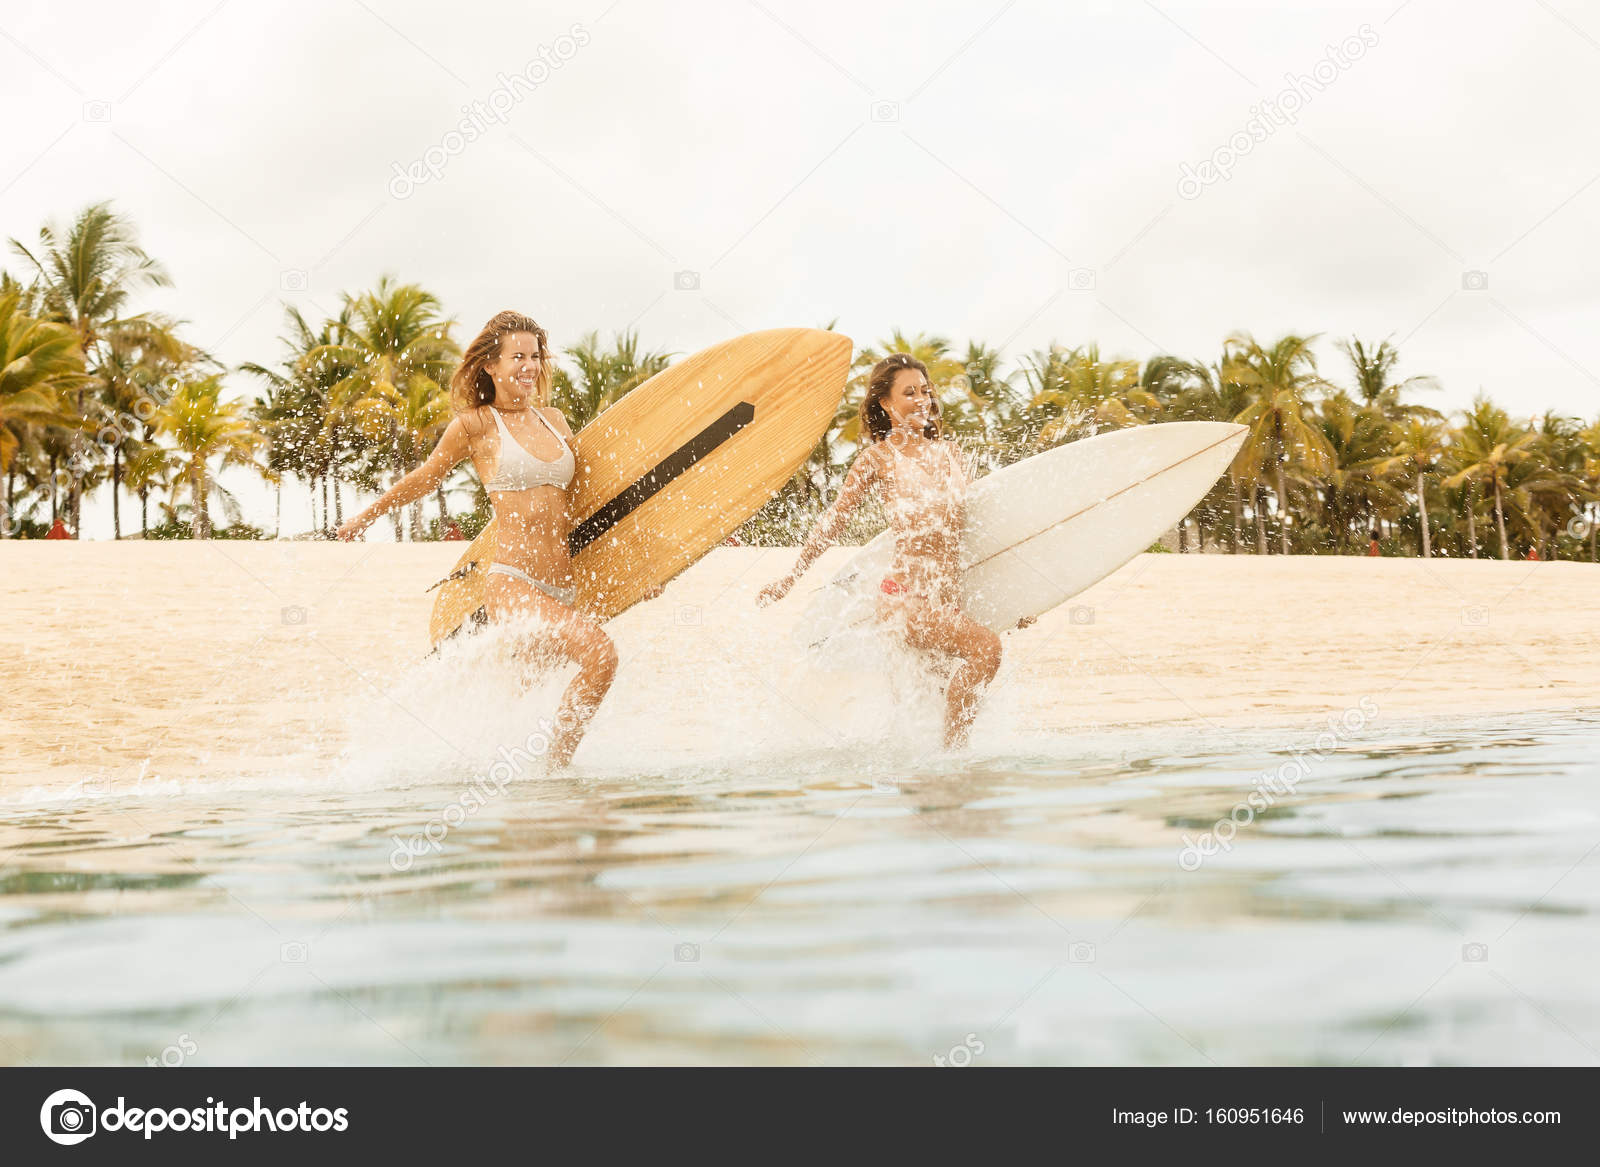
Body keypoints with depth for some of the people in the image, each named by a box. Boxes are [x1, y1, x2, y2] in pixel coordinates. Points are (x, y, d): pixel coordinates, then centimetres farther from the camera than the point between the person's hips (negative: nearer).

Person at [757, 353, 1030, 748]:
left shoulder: (948, 452, 14)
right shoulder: (879, 457, -2)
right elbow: (833, 521, 5)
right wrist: (789, 581, 9)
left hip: (948, 599, 6)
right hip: (903, 596, -6)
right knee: (985, 647, -26)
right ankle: (951, 750, -18)